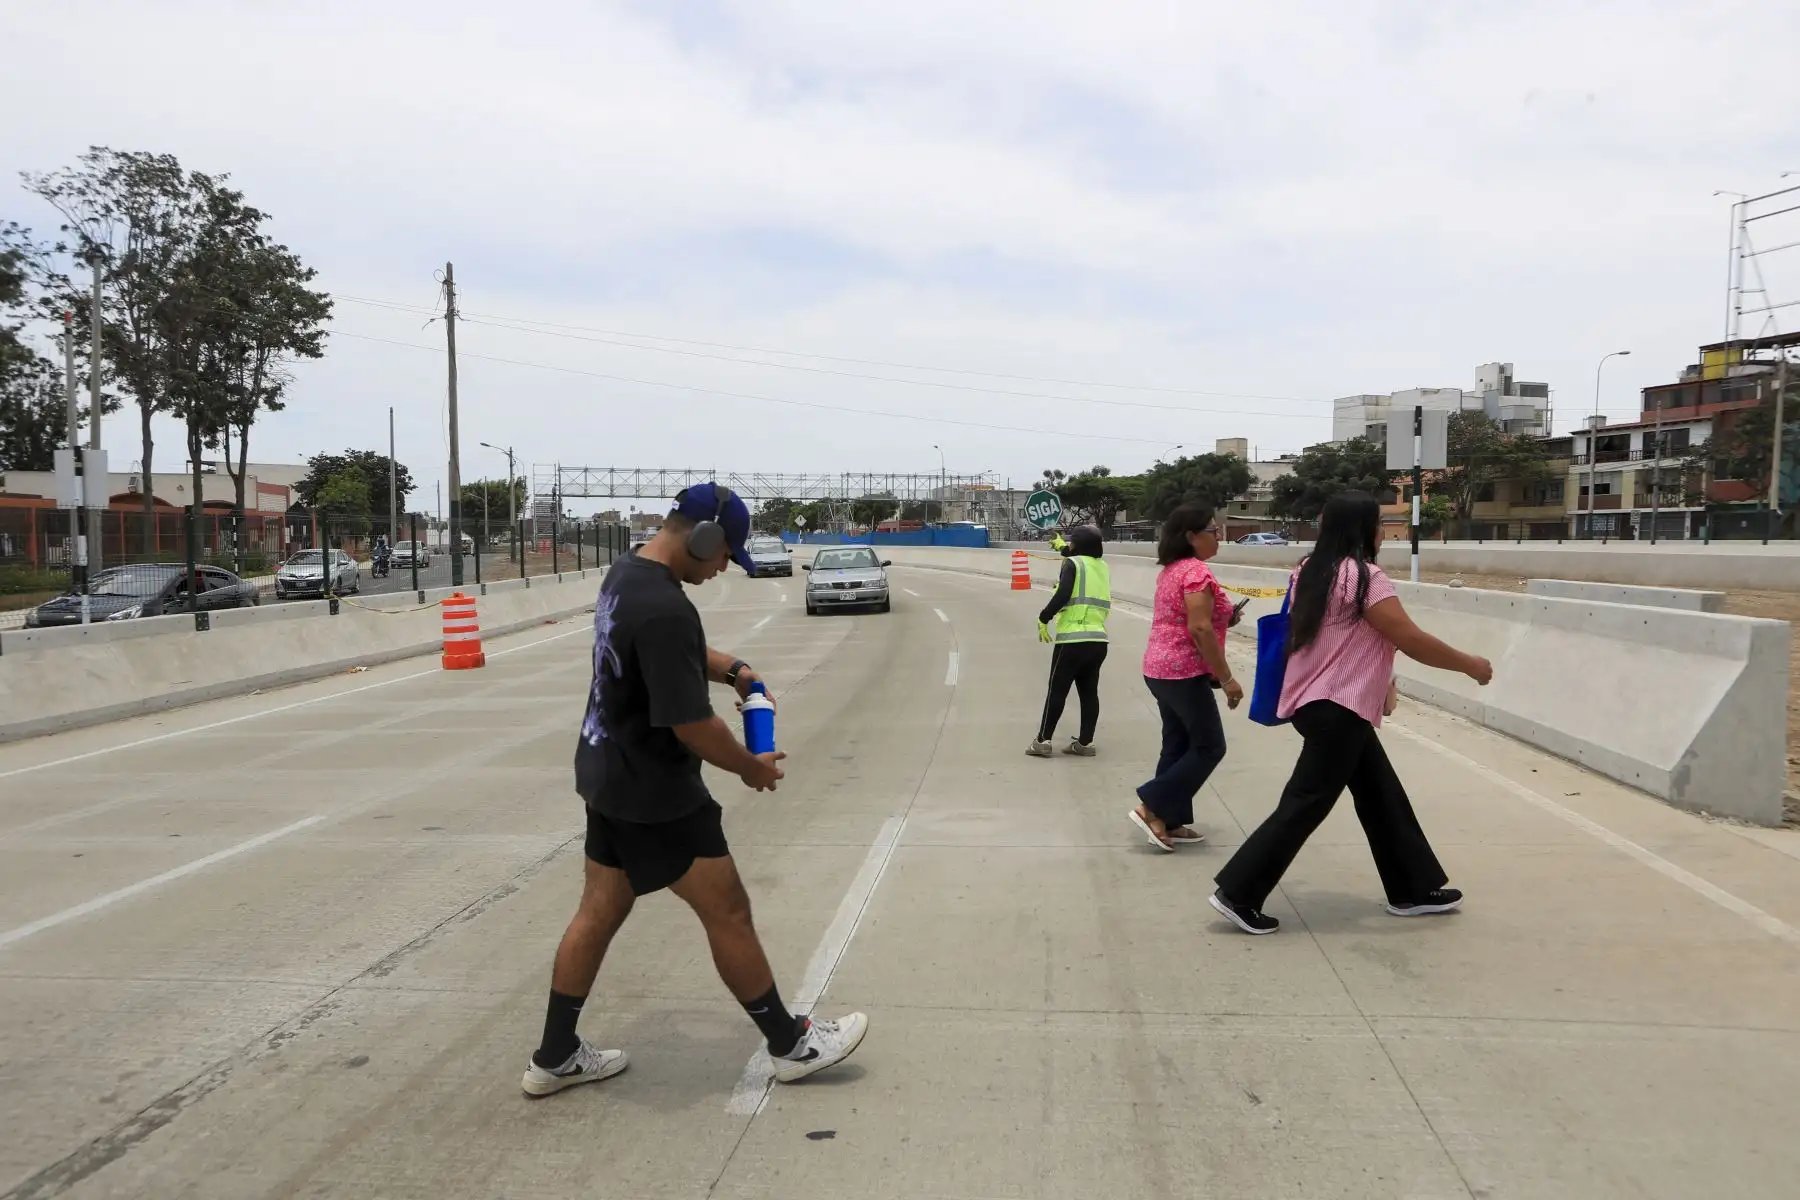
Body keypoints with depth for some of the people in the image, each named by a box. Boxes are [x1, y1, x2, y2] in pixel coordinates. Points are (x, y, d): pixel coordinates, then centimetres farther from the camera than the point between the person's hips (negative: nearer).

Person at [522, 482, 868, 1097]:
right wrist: (751, 767, -10)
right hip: (655, 792, -10)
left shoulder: (625, 573, 4)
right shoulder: (664, 610, -29)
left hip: (608, 773, 10)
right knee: (728, 913, 4)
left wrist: (728, 667, 7)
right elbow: (691, 724, -26)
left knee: (599, 912, 16)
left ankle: (555, 1056, 26)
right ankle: (792, 1043, 19)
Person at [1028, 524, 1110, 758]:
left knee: (1057, 690, 2)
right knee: (1089, 691, 11)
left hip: (1072, 639, -5)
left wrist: (1043, 619, -9)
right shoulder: (1103, 567, 12)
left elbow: (1062, 595, -19)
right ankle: (1085, 742, 13)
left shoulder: (1073, 563, -6)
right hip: (1099, 639, 6)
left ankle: (1043, 741, 4)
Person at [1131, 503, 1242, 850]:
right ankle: (1151, 808, -3)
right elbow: (1200, 630, -22)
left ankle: (1169, 822, 16)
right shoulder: (1197, 571, -17)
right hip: (1184, 672, -9)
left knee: (1178, 745, 13)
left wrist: (1223, 618, 12)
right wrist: (1227, 679, -18)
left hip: (1160, 669, 9)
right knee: (1209, 746, 0)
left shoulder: (1171, 570, 13)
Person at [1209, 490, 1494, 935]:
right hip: (1338, 709, -10)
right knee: (1305, 804, -5)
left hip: (1320, 702, 10)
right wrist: (1470, 665, -5)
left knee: (1383, 796, 17)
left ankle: (1414, 889, 27)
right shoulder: (1364, 576, -17)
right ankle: (1238, 893, -2)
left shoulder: (1314, 571, 10)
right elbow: (1411, 640, -18)